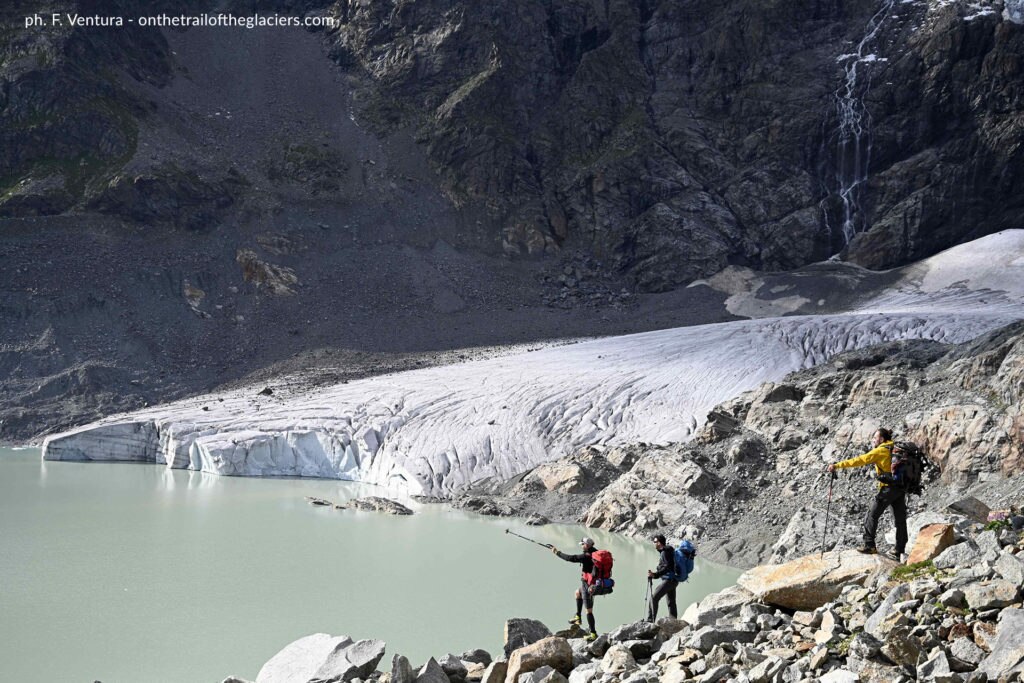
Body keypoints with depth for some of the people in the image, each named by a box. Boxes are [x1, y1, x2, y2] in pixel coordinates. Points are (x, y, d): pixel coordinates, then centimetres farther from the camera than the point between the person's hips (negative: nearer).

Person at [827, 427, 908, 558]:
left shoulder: (880, 450, -6)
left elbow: (860, 460, -12)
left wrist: (838, 465, -12)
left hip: (888, 488, -8)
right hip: (901, 489, 8)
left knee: (872, 515, 1)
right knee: (900, 520, 10)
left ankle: (869, 545, 0)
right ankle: (901, 552, 13)